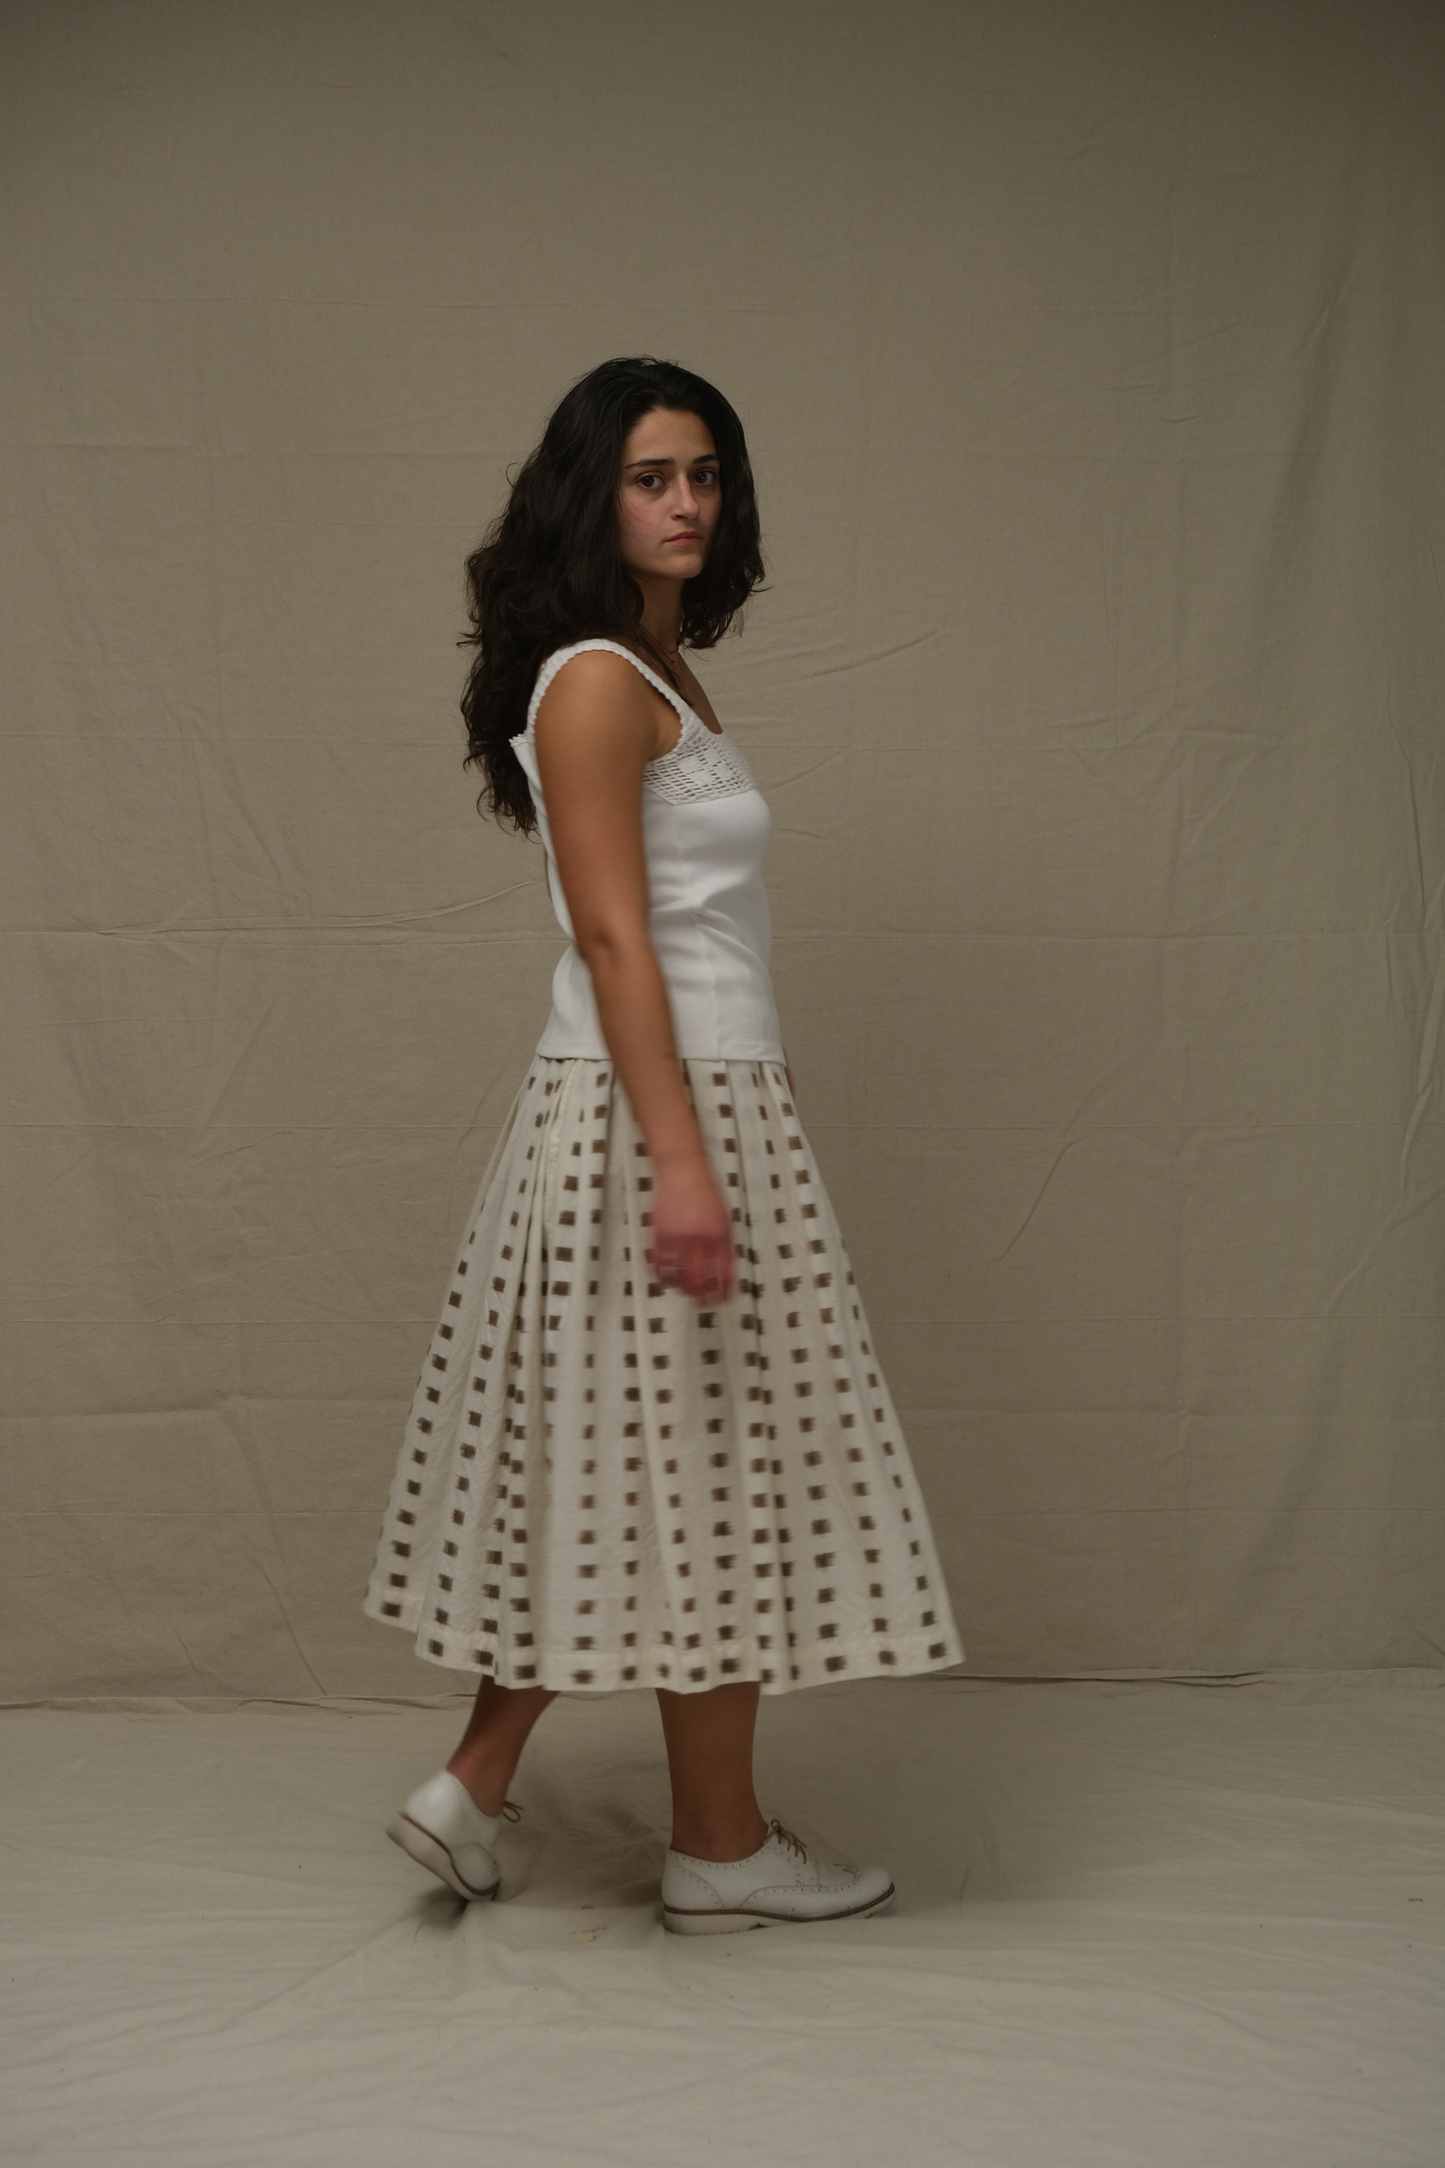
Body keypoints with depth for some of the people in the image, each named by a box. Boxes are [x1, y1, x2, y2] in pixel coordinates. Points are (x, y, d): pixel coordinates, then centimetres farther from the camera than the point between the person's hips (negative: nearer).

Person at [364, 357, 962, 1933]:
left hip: (708, 1098, 10)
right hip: (660, 1109, -10)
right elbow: (612, 935, -19)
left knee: (625, 1471, 13)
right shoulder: (595, 680, -12)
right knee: (702, 1469, 0)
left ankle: (475, 1786, 20)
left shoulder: (662, 673, 16)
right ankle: (719, 1848, 14)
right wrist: (683, 1161, -24)